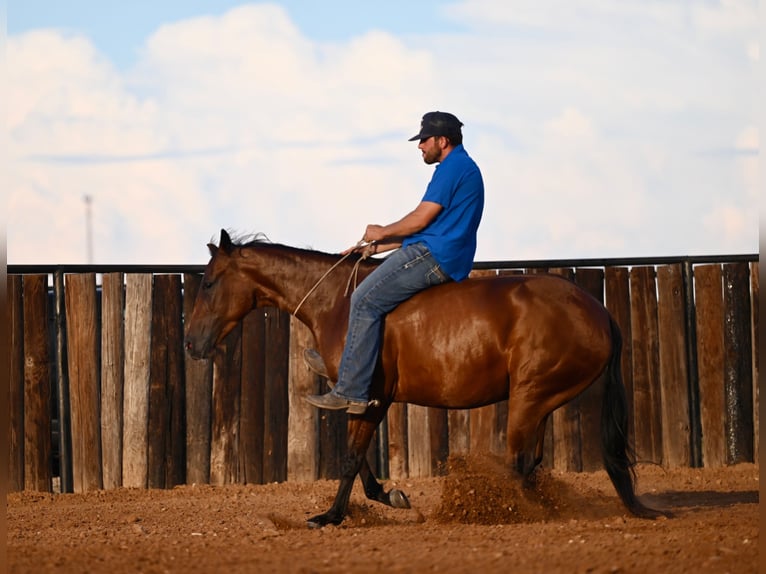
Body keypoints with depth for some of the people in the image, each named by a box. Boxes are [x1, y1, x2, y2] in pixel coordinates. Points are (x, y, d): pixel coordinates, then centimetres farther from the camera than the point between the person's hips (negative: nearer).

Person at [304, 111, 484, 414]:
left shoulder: (453, 167, -10)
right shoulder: (463, 167, 24)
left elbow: (421, 220, -15)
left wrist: (383, 233, 2)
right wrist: (377, 247, 21)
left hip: (434, 255, -11)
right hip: (448, 260, 11)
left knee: (365, 300, -16)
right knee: (370, 283, 23)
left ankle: (350, 391, -21)